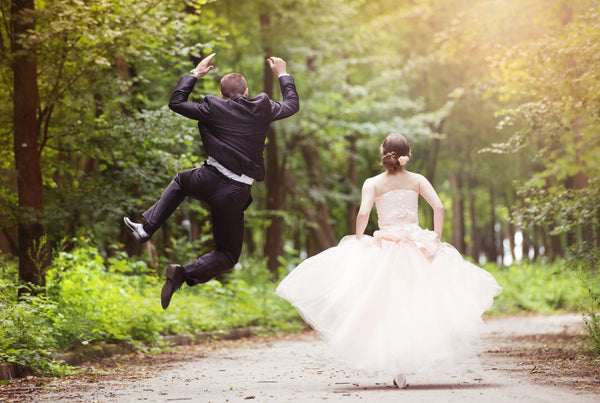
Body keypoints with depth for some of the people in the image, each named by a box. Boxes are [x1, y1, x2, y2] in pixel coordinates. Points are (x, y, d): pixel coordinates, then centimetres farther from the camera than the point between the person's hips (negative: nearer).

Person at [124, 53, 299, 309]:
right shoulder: (262, 107, 5)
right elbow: (292, 105, 25)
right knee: (228, 255, 14)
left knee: (181, 180, 38)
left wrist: (195, 73, 22)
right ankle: (187, 273, -13)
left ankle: (147, 227, 27)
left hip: (209, 180, 1)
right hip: (236, 193, -1)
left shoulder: (214, 108, 1)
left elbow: (176, 103, 14)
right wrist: (283, 75, 40)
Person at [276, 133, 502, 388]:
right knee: (416, 303, 10)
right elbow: (439, 208, -2)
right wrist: (436, 239, 4)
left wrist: (358, 241, 1)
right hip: (418, 246, 1)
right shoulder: (418, 180, 8)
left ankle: (398, 368, -6)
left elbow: (363, 214, -10)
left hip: (385, 249, -1)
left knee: (389, 304, 3)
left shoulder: (373, 183, 3)